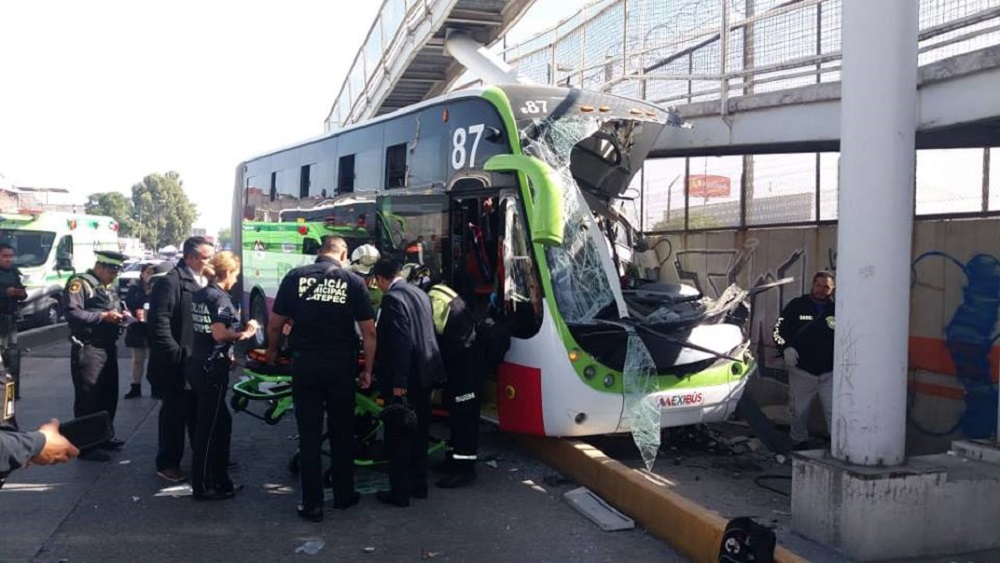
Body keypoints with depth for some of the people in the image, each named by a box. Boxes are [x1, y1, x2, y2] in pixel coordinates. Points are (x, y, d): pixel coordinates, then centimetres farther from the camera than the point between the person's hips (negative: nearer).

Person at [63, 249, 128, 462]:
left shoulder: (111, 287, 18)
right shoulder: (79, 282, -9)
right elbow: (72, 313, -20)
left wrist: (119, 316, 2)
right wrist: (103, 316, -23)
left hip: (109, 347, 9)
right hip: (88, 349, -9)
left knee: (109, 395, 16)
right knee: (87, 398, -4)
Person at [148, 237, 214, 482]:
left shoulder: (204, 282, 11)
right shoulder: (170, 281, -13)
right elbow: (159, 324, -18)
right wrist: (177, 356, -19)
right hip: (178, 365, -7)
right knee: (174, 414, 5)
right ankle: (167, 464, 18)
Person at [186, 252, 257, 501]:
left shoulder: (199, 295, 11)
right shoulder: (220, 298, -15)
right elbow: (219, 334, -24)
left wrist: (227, 353, 17)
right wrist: (244, 333, -10)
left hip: (198, 363, 9)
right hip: (212, 368, -9)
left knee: (221, 422, 17)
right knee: (209, 427, 0)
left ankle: (218, 479, 25)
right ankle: (203, 487, 8)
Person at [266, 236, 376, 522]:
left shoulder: (295, 277, -2)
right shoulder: (353, 281, -3)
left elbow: (274, 324, 1)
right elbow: (369, 331, -4)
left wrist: (272, 351, 20)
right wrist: (367, 370, 5)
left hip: (305, 366, 0)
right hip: (341, 368, 0)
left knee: (309, 436, 8)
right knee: (342, 433, 15)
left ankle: (312, 504, 12)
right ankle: (344, 495, 27)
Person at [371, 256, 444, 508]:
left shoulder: (392, 298, -17)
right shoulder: (420, 293, 9)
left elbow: (401, 343, -23)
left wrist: (398, 382, -20)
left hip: (405, 379, -9)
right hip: (425, 374, 9)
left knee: (398, 437, 3)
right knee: (418, 433, 18)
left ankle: (400, 492, 11)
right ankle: (419, 485, 28)